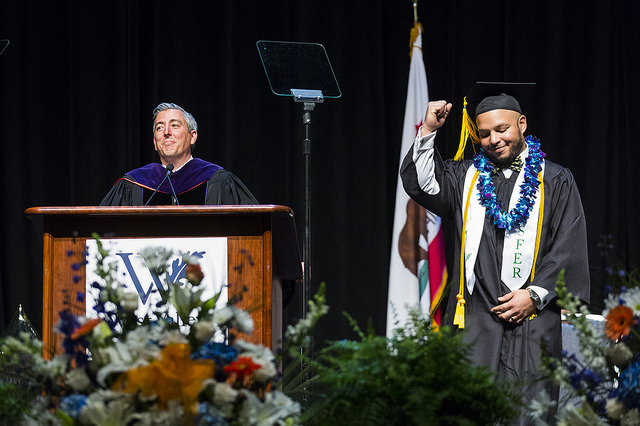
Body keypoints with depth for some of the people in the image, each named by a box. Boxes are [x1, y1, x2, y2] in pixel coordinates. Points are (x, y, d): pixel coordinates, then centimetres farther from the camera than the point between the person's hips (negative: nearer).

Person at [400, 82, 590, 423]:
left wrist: (534, 294, -7)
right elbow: (421, 184, 2)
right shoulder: (466, 176, 16)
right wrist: (428, 132, -6)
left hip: (531, 315, -2)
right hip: (474, 316, 2)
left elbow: (568, 247, 2)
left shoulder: (556, 181, 7)